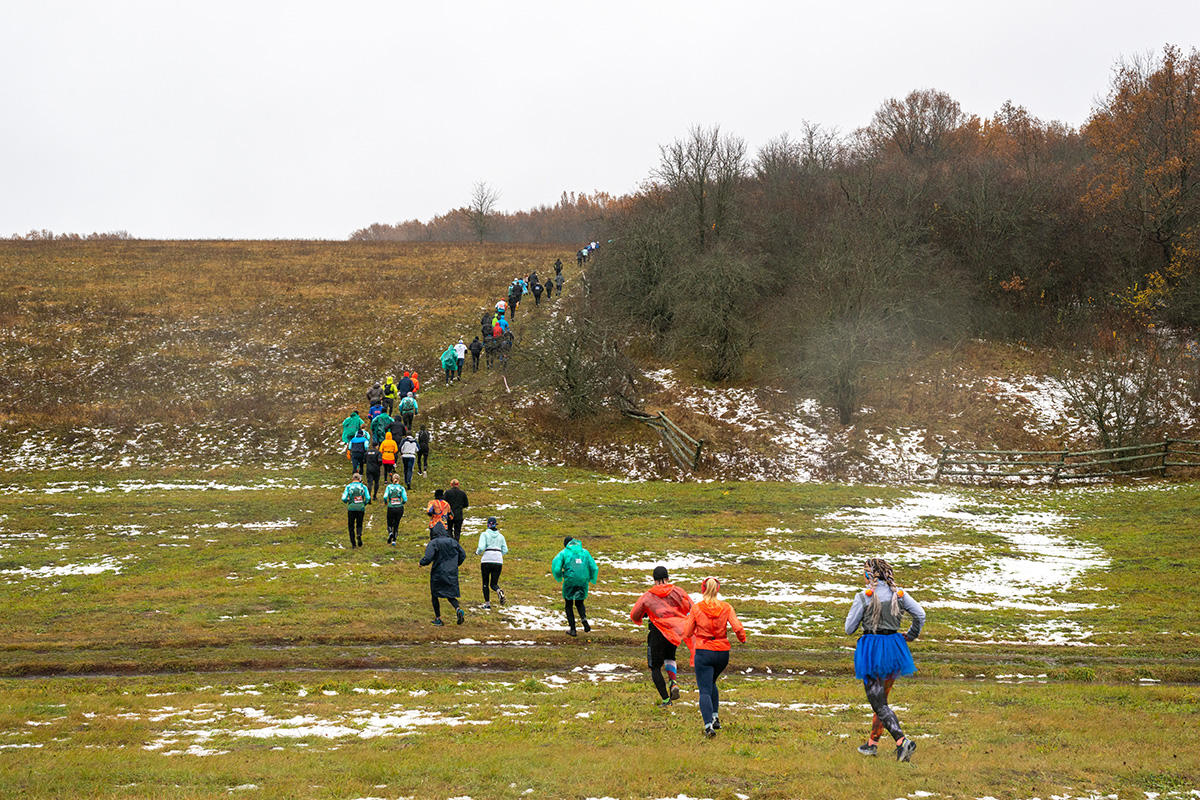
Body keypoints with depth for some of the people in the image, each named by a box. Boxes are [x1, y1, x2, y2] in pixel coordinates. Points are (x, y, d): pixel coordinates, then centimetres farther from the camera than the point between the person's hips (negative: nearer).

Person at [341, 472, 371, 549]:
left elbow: (344, 499, -7)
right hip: (361, 508, 1)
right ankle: (359, 535, -16)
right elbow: (368, 498, -6)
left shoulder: (348, 486, 0)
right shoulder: (363, 486, 3)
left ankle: (353, 544, 5)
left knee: (351, 526, 11)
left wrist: (346, 500, 15)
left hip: (351, 508, -1)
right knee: (359, 525, 16)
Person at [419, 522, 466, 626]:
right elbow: (463, 555, 6)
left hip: (438, 573, -4)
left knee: (434, 595, 14)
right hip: (452, 574, 4)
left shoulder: (433, 543, -11)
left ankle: (438, 618, 13)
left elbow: (428, 558, -19)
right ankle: (458, 609, -16)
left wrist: (421, 563, 3)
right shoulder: (453, 542, 5)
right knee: (451, 595, 13)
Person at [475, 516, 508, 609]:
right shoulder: (500, 536, 14)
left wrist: (477, 552, 11)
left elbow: (481, 548, -10)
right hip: (498, 561, 3)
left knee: (485, 583, 15)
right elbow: (505, 550, 10)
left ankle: (487, 604, 10)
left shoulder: (484, 534, 2)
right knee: (494, 584, 9)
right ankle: (499, 591, -26)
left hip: (487, 560, -3)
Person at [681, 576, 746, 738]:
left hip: (703, 652, -3)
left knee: (705, 691, -4)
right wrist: (742, 639, 11)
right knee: (711, 683, 28)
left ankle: (708, 725, -22)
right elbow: (737, 627, -10)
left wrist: (688, 619, 18)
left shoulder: (696, 609, -7)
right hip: (723, 652, 3)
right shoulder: (726, 607, -3)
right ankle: (715, 718, 22)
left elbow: (687, 633, -1)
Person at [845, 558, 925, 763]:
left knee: (879, 703, -4)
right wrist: (910, 635, 14)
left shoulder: (863, 597, -10)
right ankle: (872, 743, 27)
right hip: (893, 649, 5)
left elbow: (849, 629, -6)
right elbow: (920, 614, 0)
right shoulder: (899, 594, 2)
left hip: (871, 649, -5)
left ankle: (902, 740, -21)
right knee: (881, 698, 20)